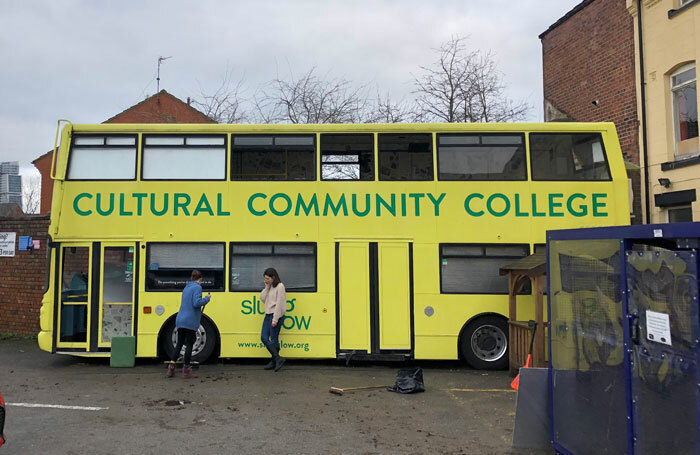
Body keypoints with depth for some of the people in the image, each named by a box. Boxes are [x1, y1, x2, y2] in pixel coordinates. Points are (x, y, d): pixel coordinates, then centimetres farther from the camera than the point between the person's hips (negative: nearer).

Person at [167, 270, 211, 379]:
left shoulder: (186, 287, 18)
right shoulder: (197, 287, -7)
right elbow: (196, 303, -19)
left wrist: (204, 300, 22)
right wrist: (207, 298, -5)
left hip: (180, 320, 7)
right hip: (190, 322, -7)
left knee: (179, 344, 14)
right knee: (189, 344, 1)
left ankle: (171, 366, 8)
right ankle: (186, 370, 5)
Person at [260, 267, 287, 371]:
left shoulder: (280, 286, -10)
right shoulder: (269, 287, 16)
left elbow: (279, 304, -16)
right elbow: (262, 298, 10)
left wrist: (275, 319, -19)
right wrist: (267, 288, 1)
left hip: (276, 316, -9)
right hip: (268, 315, 9)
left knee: (274, 339, -3)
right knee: (264, 338, 2)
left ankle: (274, 361, 8)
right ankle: (278, 358, 4)